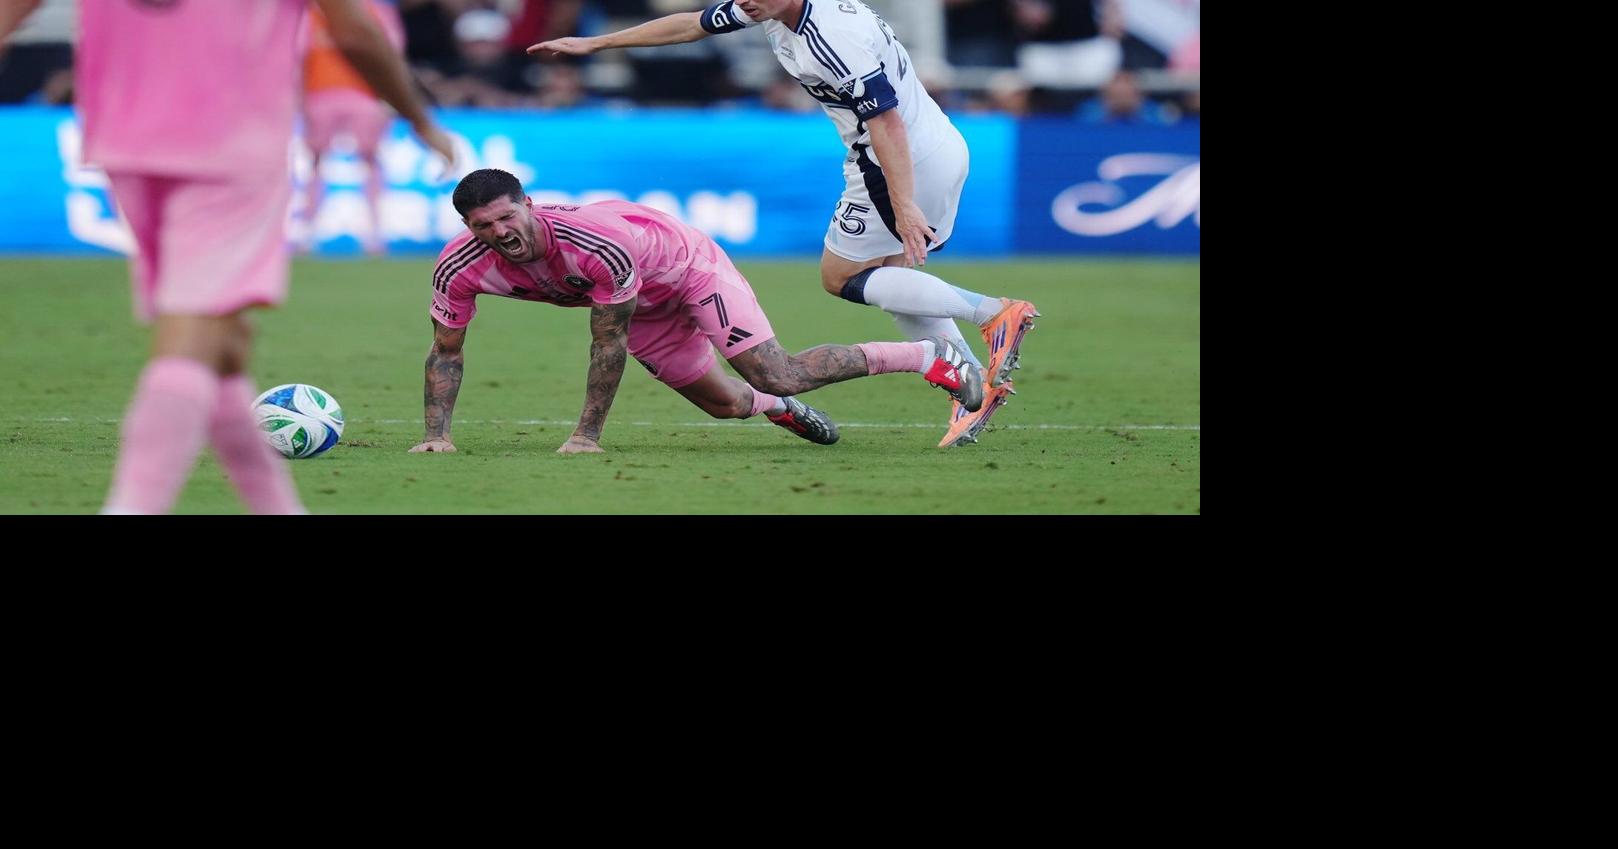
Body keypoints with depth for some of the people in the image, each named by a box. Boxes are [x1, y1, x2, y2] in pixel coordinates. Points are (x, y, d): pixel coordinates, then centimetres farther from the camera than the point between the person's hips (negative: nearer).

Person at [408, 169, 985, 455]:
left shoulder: (598, 243, -42)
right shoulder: (461, 268, -27)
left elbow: (609, 345, -32)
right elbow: (446, 351, -13)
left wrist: (588, 434, -30)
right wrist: (436, 434, -24)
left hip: (686, 265, -6)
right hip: (642, 310, 6)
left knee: (778, 378, -14)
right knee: (723, 403, 12)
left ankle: (929, 356, -1)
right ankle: (780, 411, 48)